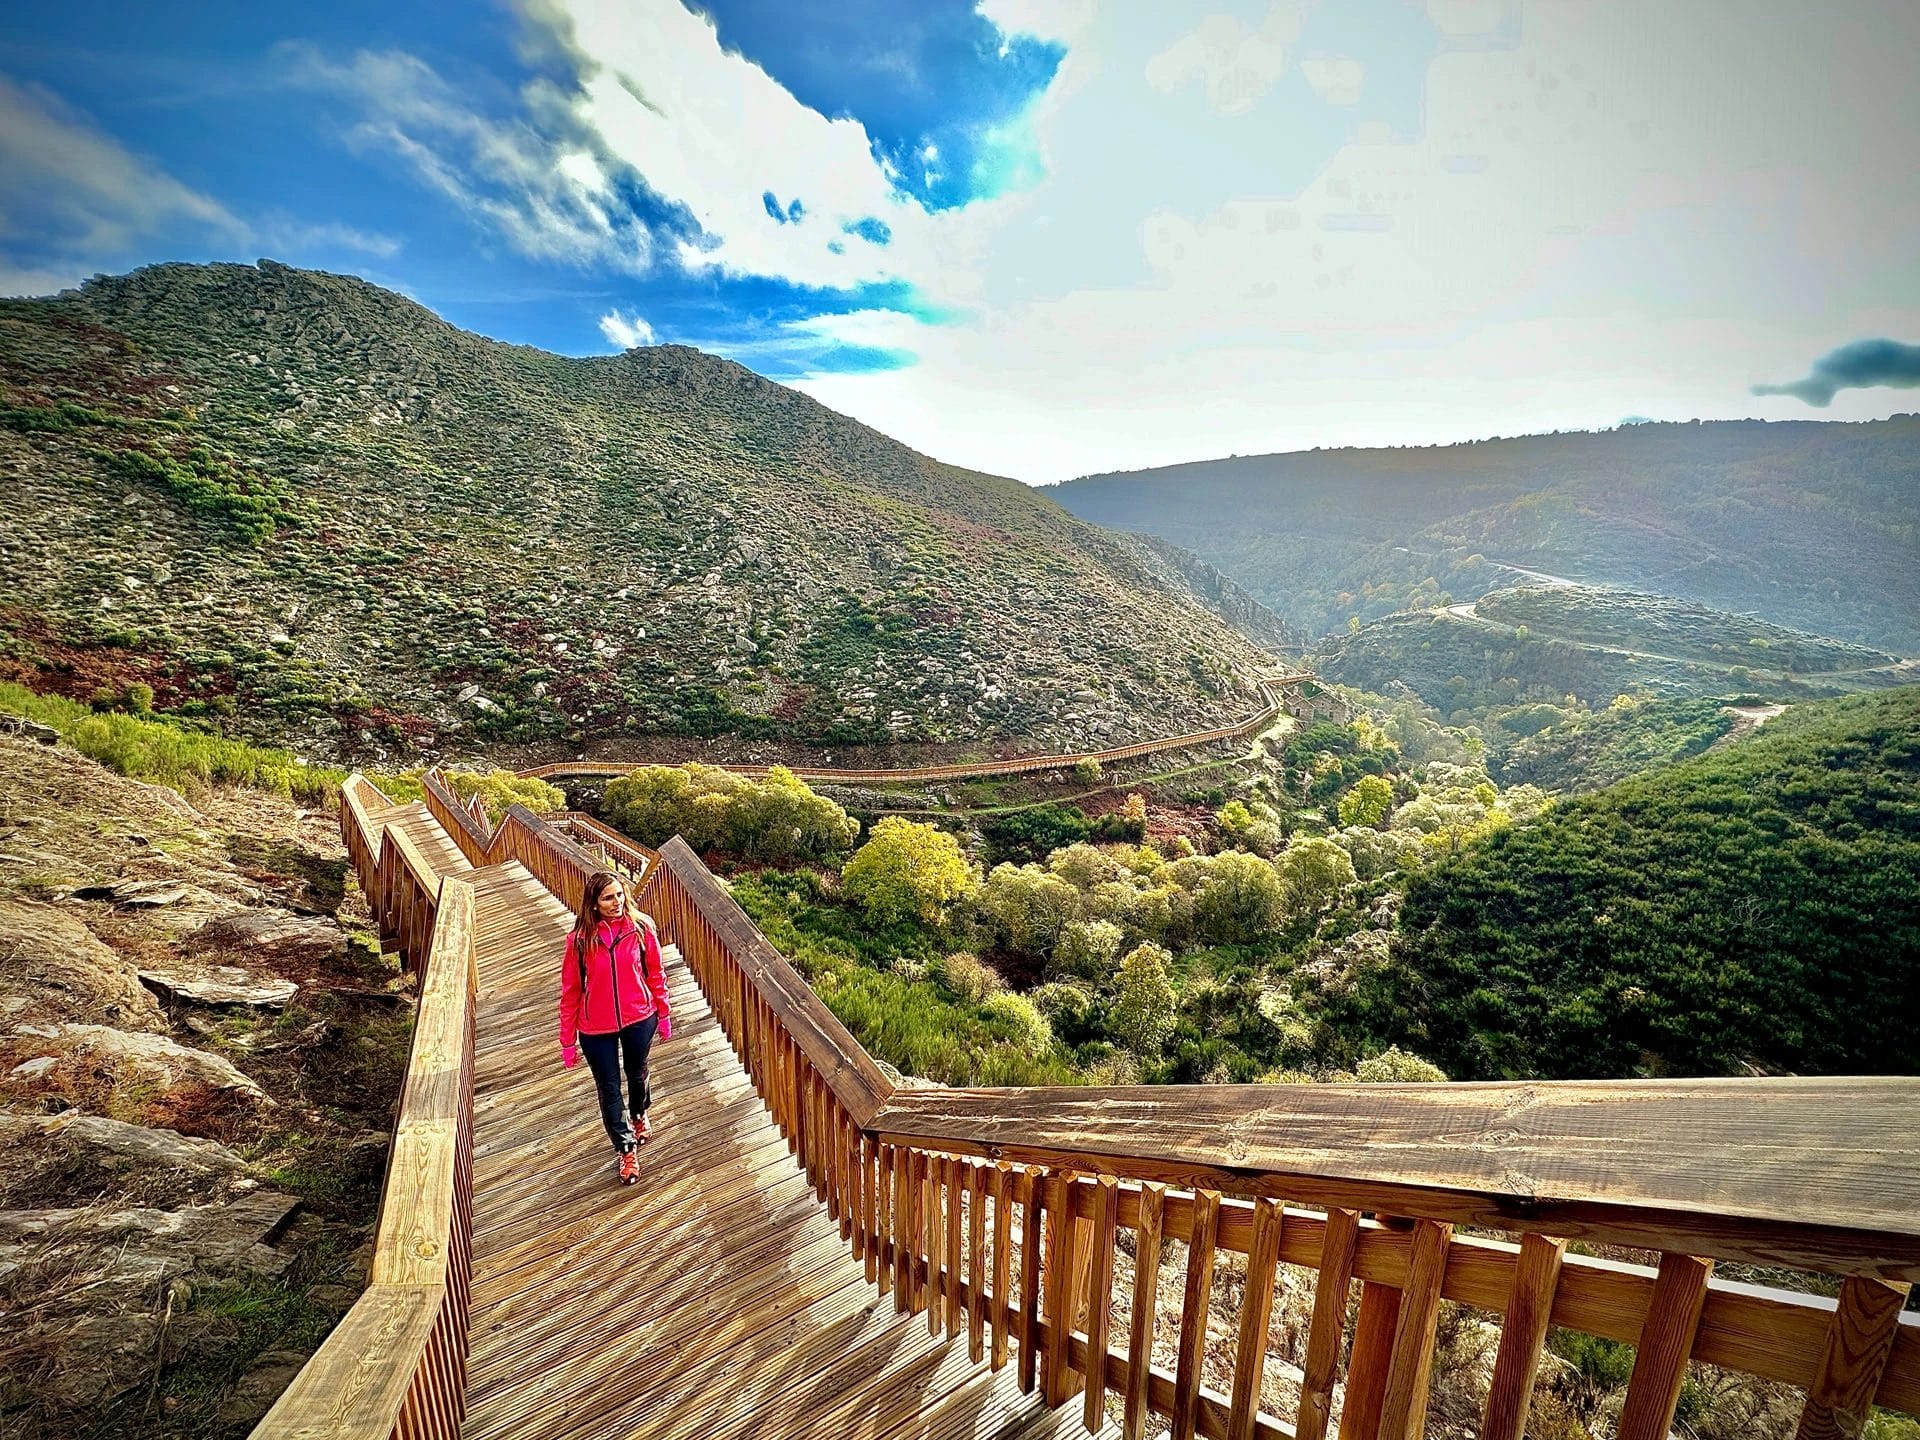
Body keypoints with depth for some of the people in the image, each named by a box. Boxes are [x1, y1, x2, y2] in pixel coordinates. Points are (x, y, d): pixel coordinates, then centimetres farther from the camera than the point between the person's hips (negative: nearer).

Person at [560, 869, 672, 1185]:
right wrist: (568, 1040, -2)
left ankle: (639, 1114, 56)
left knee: (637, 1074, 24)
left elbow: (655, 973, -3)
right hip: (596, 1028, -1)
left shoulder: (641, 927, -14)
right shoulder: (580, 938, -15)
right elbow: (570, 990, -6)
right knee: (609, 1088, 12)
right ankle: (626, 1149, 33)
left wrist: (664, 1014, 4)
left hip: (639, 1019, 1)